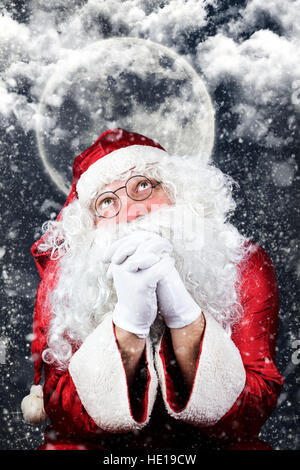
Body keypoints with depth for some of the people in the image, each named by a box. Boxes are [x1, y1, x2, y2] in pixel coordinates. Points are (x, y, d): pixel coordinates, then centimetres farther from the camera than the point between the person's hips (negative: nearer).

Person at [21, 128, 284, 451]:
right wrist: (129, 321, -33)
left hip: (202, 442, 0)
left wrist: (182, 312, -33)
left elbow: (247, 419, -19)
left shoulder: (246, 267, -15)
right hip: (105, 444, 1)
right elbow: (66, 418, -18)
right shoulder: (63, 278, -14)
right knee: (65, 446, -25)